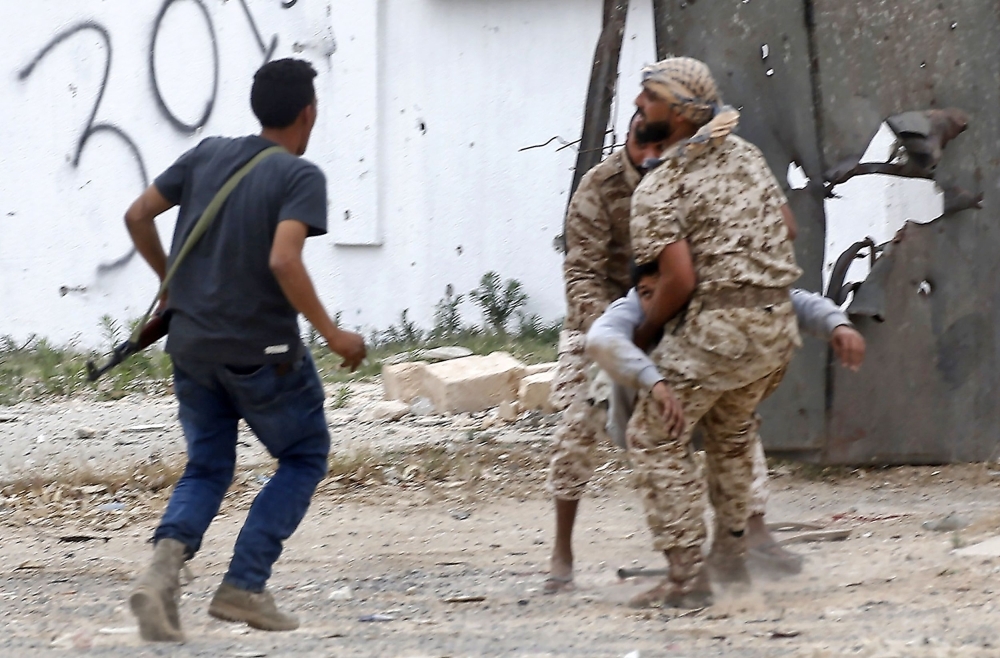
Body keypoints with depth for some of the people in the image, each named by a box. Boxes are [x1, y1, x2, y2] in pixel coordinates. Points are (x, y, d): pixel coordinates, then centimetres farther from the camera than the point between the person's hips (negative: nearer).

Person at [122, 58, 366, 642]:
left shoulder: (208, 156, 5)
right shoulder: (300, 177, -12)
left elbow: (138, 215, 8)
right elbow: (283, 261, -25)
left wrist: (172, 281, 23)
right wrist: (332, 335, -17)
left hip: (192, 346, 5)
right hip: (263, 351, -5)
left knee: (208, 468, 17)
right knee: (305, 457, 15)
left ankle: (166, 564, -12)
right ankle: (244, 587, 5)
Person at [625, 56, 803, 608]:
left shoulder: (659, 188, -11)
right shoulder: (745, 155, 12)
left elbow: (679, 279, -19)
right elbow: (783, 226, 22)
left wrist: (645, 333, -3)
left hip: (714, 328, -8)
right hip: (777, 323, 8)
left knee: (656, 440, 3)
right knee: (730, 432, 29)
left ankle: (687, 577, -3)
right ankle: (731, 555, 35)